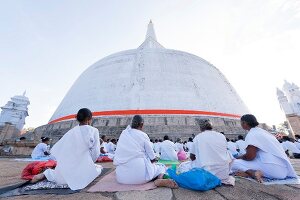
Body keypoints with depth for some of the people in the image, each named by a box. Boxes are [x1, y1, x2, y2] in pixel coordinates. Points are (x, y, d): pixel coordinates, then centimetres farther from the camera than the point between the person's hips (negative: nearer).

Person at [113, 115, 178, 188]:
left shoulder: (123, 134, 5)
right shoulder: (143, 135, -6)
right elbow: (153, 159, 3)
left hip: (121, 177, 6)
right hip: (139, 175, -5)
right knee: (162, 167, 19)